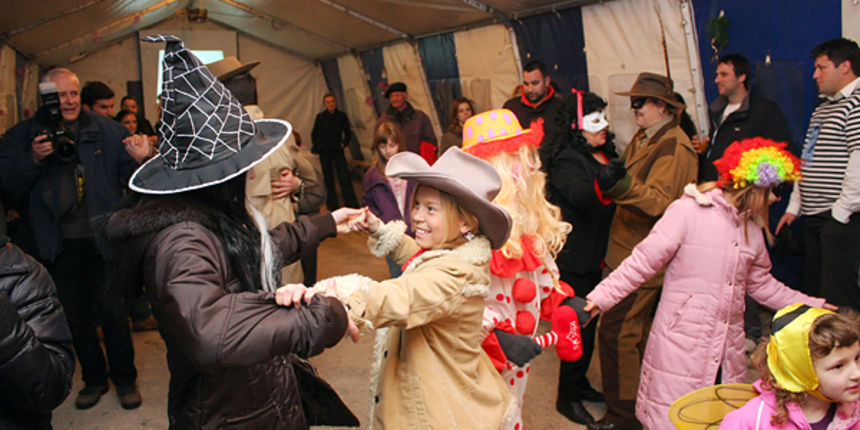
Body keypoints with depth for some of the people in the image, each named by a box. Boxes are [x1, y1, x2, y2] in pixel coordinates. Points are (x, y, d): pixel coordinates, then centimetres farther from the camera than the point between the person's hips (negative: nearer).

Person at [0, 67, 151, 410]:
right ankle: (94, 378, 33)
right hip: (59, 246, 2)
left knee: (112, 312, 5)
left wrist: (141, 159, -23)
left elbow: (130, 173, -1)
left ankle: (124, 378, 24)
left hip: (102, 239, -2)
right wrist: (33, 159, -19)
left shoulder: (105, 129, -1)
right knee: (75, 317, 15)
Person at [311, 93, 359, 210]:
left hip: (337, 150, -1)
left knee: (344, 178, -10)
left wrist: (344, 143, -4)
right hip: (324, 151, 1)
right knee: (328, 179, 5)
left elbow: (348, 133, 10)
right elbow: (314, 134, 13)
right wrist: (316, 145, 0)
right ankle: (333, 206, 14)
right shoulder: (320, 117, 3)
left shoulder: (341, 116, 2)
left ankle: (352, 205, -6)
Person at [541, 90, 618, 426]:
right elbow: (582, 197, -37)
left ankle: (578, 383, 36)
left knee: (589, 321, 18)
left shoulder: (604, 154, 10)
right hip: (574, 257, -9)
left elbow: (613, 200, 23)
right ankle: (567, 397, 15)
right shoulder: (566, 160, -17)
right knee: (580, 325, -1)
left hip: (594, 255, 9)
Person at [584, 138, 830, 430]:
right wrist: (601, 296, -19)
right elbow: (644, 260, -13)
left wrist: (810, 306, 25)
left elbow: (760, 283, 24)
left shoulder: (753, 229, 11)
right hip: (681, 347, -6)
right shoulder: (689, 211, -12)